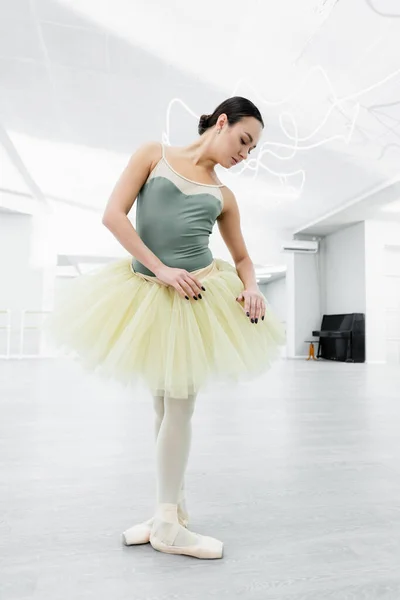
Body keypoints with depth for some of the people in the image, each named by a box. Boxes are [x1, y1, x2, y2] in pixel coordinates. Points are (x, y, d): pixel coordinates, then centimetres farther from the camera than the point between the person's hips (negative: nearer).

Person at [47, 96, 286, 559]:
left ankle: (168, 523, 20)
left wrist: (251, 288, -6)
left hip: (199, 297, 1)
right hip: (148, 292, -1)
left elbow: (242, 257, 17)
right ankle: (171, 507, 28)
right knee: (162, 404, 10)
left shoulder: (223, 197, 11)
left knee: (179, 404, 4)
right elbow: (113, 215, -5)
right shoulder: (154, 155, 5)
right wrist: (161, 269, -14)